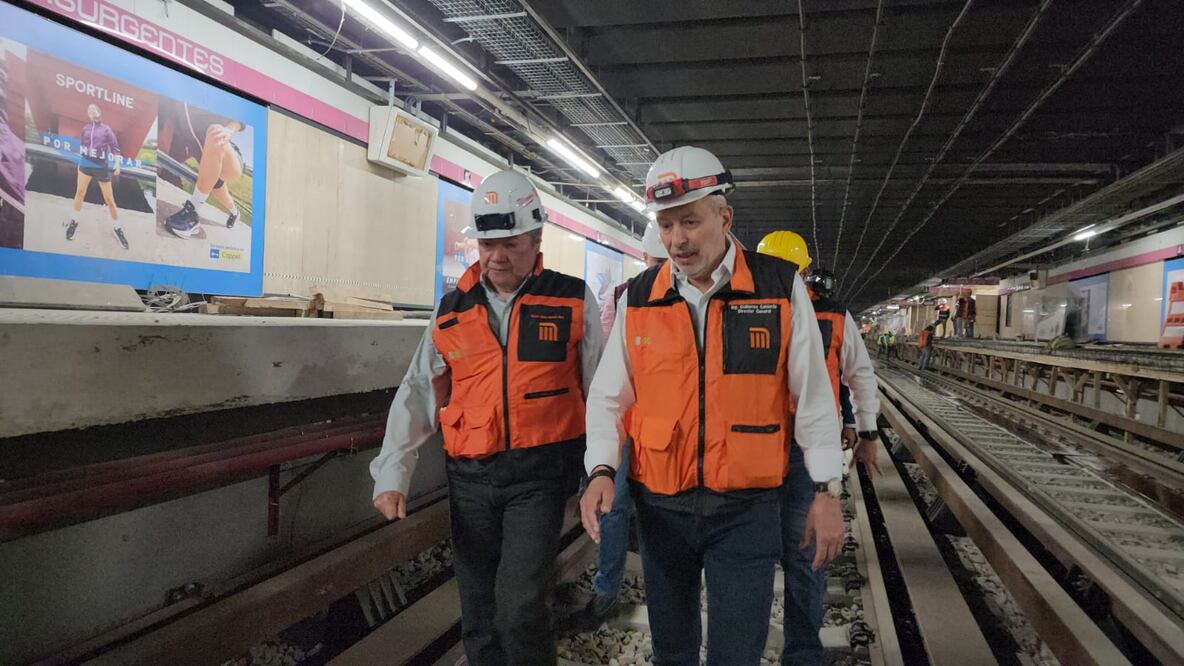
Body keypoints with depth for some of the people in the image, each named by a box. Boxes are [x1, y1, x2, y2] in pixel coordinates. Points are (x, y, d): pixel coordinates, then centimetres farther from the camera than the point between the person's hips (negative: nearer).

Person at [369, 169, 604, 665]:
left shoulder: (573, 302, -1)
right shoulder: (452, 311, 6)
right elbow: (418, 396, 7)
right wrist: (391, 474, 0)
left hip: (539, 475, -3)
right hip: (470, 478, 4)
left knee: (519, 610, -11)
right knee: (478, 616, 13)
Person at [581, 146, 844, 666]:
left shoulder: (781, 288, -5)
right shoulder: (637, 300, 0)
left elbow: (812, 396, -1)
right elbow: (609, 398, 3)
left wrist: (826, 491, -1)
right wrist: (601, 471, -11)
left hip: (747, 509, -2)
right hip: (661, 506, 3)